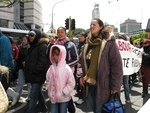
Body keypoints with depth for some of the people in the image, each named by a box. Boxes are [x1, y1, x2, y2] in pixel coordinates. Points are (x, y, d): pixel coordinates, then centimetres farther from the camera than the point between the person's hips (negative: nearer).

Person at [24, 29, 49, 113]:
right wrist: (28, 73, 14)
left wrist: (33, 72, -20)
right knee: (38, 92, 20)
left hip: (38, 75, -9)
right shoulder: (33, 46, 17)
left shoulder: (43, 46, -13)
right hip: (33, 75, 9)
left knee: (33, 95, -6)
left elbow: (42, 62, -21)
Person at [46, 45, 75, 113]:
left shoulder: (67, 68, -14)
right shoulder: (51, 68, 0)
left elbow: (71, 83, -13)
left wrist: (63, 92, -14)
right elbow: (48, 82, 9)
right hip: (53, 97, 4)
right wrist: (50, 93, 3)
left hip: (64, 98, -4)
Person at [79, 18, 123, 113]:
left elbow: (117, 65, -14)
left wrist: (115, 86, -15)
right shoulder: (87, 45, 10)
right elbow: (82, 62, 20)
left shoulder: (109, 43, -12)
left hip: (102, 85, -6)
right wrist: (82, 76, 6)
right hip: (90, 84, 7)